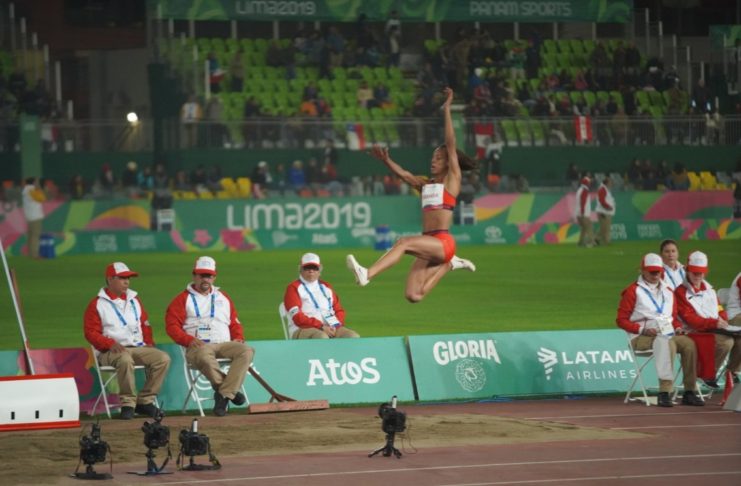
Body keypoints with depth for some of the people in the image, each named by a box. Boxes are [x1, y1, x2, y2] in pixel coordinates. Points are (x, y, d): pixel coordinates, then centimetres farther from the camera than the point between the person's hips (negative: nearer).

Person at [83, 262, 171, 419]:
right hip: (111, 352, -6)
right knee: (125, 359, -39)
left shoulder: (134, 300, 22)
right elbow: (91, 332, -4)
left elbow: (145, 324, 25)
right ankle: (127, 404, -28)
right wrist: (111, 344, -19)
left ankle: (144, 401, -11)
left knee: (163, 358, -17)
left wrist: (149, 342, 7)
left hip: (139, 348, 6)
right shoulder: (97, 304, 3)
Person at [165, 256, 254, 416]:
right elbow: (172, 326, 1)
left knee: (247, 351, -27)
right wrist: (189, 340, -15)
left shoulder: (223, 298, 26)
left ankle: (224, 394, -34)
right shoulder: (183, 299, 11)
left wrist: (238, 338, 5)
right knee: (205, 357, -41)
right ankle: (231, 390, -27)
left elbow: (235, 323, 26)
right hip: (199, 346, -4)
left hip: (225, 344, 4)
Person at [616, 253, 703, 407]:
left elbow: (674, 316, 28)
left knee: (689, 343, -24)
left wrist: (678, 328, 4)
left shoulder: (668, 292, 22)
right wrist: (642, 330, -14)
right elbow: (621, 320, -2)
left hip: (669, 335, 6)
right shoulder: (633, 291, 3)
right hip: (642, 337, -6)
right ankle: (664, 392, -43)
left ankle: (689, 393, -24)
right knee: (665, 343, -37)